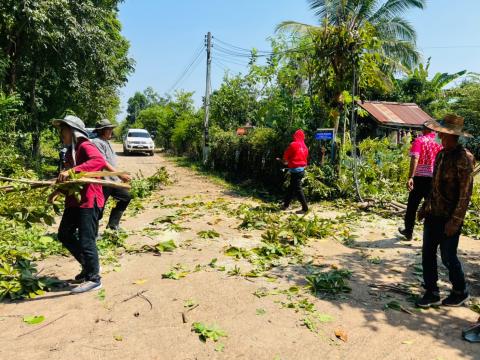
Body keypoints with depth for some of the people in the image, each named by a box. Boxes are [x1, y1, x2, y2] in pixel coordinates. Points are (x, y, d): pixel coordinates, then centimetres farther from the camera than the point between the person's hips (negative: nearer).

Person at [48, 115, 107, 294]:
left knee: (86, 240, -4)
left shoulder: (85, 146, -13)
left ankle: (93, 279, 10)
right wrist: (57, 191, 18)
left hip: (89, 201, -10)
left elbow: (99, 161, -34)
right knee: (64, 234, 18)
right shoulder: (71, 151, 16)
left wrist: (71, 171, -39)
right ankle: (88, 265, 30)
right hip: (74, 200, 10)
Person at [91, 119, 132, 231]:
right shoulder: (97, 142, -13)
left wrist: (121, 176, 19)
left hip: (112, 181, 10)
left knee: (126, 197, 16)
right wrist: (120, 174, -27)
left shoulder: (106, 142, 18)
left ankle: (113, 224, 21)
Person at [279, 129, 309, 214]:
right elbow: (305, 157, 13)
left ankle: (305, 208, -4)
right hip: (302, 169, 8)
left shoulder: (293, 145, -12)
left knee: (298, 189, -5)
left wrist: (285, 161, 20)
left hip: (295, 170, -8)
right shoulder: (304, 146, 8)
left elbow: (286, 155, -3)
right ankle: (286, 204, 27)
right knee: (291, 187, 17)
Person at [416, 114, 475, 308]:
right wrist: (425, 207, 17)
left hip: (449, 218, -7)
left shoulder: (464, 158, -16)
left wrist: (455, 220, -19)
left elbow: (465, 193, -18)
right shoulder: (441, 154, 9)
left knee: (448, 257, 4)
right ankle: (431, 293, 23)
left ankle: (460, 293, 27)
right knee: (428, 254, 10)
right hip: (433, 215, 7)